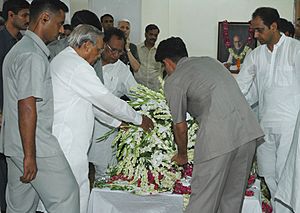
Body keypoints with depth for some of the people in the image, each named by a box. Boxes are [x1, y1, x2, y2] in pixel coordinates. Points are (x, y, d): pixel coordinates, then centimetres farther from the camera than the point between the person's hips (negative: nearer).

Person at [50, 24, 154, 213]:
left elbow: (91, 101, 22)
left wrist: (118, 122, 21)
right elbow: (107, 100, -11)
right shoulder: (78, 66, -14)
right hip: (67, 143, -10)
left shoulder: (61, 60, 19)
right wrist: (138, 119, 1)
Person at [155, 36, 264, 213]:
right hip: (250, 129, 7)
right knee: (233, 198, 17)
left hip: (218, 138, -7)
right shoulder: (209, 61, 23)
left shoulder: (173, 81, 4)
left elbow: (180, 126, 9)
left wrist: (182, 155, 26)